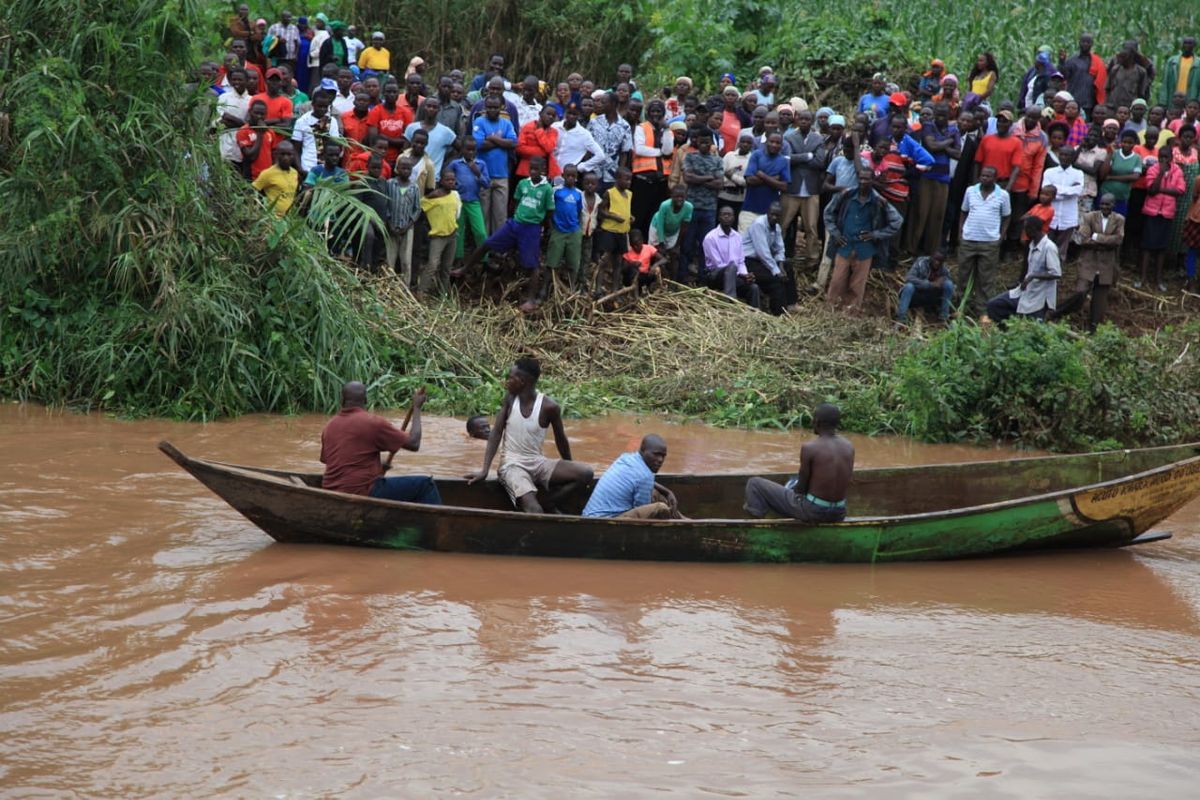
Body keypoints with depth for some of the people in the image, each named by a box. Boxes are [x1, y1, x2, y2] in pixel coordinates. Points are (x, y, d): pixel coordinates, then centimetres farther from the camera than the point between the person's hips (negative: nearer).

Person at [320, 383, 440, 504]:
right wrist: (417, 408, 7)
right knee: (425, 485, 0)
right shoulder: (373, 422, -10)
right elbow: (413, 444, -5)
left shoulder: (329, 426, 9)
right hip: (362, 493, -8)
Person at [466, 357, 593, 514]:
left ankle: (549, 506, -1)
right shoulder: (510, 398, -3)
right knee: (534, 511, -30)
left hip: (538, 463, 2)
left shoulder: (549, 407, -8)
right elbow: (496, 433, -4)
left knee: (586, 473, -18)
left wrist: (570, 471, 17)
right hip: (512, 465, -2)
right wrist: (484, 471, -13)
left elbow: (560, 439, 6)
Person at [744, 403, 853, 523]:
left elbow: (801, 487, -10)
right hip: (839, 514, 5)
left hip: (812, 511, -5)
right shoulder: (848, 446, 0)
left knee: (754, 484, 9)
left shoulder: (809, 448, -17)